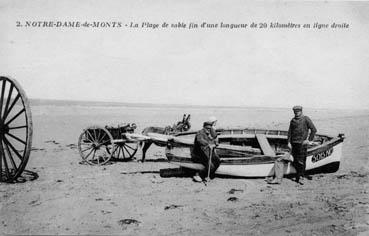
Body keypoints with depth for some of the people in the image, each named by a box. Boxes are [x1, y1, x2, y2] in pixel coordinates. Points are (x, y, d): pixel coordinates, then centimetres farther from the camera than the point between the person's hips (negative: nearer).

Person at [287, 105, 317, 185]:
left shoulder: (306, 119, -2)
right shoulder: (293, 120, 12)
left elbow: (314, 130, -3)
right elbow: (290, 131, 14)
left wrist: (309, 140, -6)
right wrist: (289, 142, 5)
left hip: (302, 143, -5)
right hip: (294, 143, 5)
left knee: (301, 161, -8)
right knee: (295, 161, 8)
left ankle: (301, 177, -3)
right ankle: (298, 176, 21)